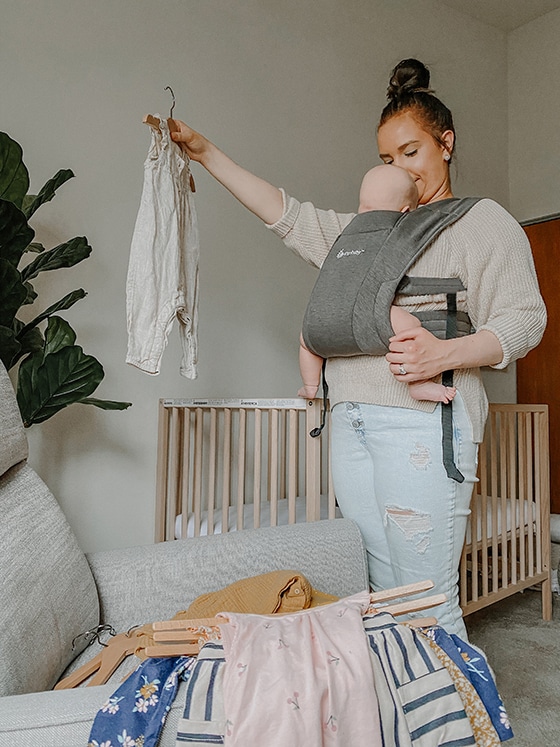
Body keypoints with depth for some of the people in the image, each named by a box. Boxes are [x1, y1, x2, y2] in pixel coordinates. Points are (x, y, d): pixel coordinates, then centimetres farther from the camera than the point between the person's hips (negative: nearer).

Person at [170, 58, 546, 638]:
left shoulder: (484, 220, 8)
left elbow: (523, 320, -2)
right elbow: (286, 215, 22)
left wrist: (446, 354, -20)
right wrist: (205, 152, 20)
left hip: (421, 423, -5)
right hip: (350, 423, 6)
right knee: (385, 597, 9)